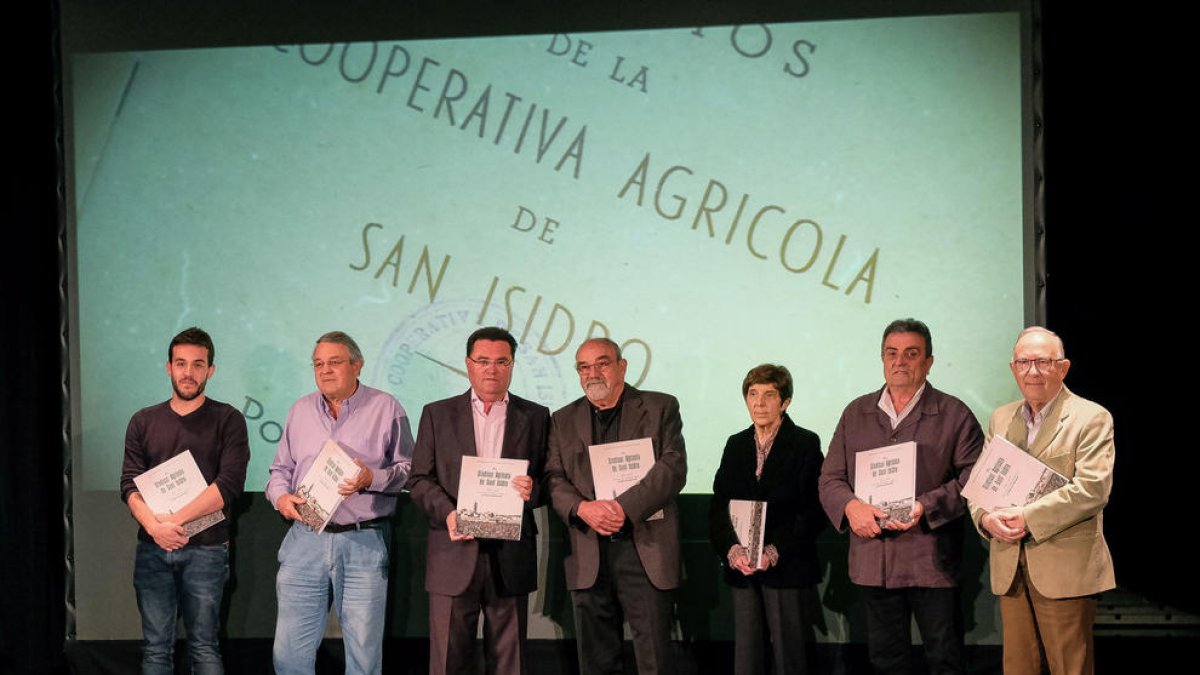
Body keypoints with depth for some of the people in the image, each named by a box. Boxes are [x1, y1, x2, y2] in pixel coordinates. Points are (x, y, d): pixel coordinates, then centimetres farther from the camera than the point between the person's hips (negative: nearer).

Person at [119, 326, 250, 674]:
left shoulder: (227, 420, 2)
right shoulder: (143, 422, 11)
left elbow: (229, 484, -10)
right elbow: (130, 485, 3)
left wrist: (175, 520, -16)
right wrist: (154, 526, -16)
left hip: (205, 550, -3)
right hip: (152, 549, 3)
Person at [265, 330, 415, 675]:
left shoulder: (386, 408, 2)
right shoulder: (300, 411, 14)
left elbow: (409, 468, 2)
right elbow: (281, 468, 20)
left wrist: (372, 479, -15)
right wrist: (281, 496, -1)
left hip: (364, 542, -3)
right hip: (304, 540, 3)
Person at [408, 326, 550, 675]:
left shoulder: (535, 417, 10)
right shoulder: (437, 414, 9)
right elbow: (420, 479, 5)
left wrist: (532, 490, -14)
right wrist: (447, 513, -12)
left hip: (511, 557, 1)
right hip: (454, 555, -1)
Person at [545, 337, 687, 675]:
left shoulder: (661, 408, 5)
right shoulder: (564, 421, 14)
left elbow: (673, 468, -7)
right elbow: (555, 480, 6)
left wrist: (623, 507, -19)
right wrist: (582, 508, -16)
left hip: (645, 550, -3)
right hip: (589, 557, 3)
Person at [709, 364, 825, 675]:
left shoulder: (806, 444, -1)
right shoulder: (736, 445, 14)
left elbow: (813, 510, -8)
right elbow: (718, 506, 8)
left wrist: (774, 552, -17)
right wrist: (732, 550, -9)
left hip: (785, 568, -4)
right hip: (741, 568, 4)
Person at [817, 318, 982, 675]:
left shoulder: (954, 414, 2)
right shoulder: (856, 414, 13)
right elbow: (830, 478, 11)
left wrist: (926, 507, -19)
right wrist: (850, 506, -11)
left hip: (932, 561, -3)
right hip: (873, 561, 4)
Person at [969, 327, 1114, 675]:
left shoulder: (1091, 418, -2)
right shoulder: (1001, 418, 16)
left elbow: (1093, 488, -14)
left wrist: (1029, 517, -18)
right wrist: (986, 518, -9)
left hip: (1065, 568, -5)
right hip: (1010, 569, 5)